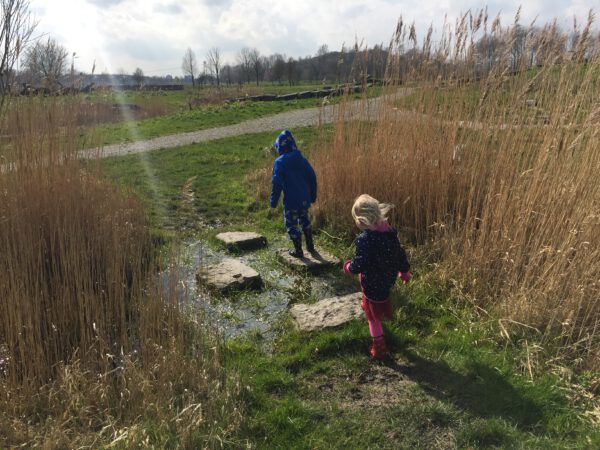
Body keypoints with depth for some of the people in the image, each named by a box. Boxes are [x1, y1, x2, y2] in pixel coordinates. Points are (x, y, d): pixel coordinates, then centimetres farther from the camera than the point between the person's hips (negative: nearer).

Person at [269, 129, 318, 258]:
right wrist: (313, 196, 16)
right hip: (305, 198, 6)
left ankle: (298, 250, 17)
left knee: (291, 224, 10)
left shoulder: (280, 162, -12)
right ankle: (310, 245, 33)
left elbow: (277, 183, -15)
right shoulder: (301, 159, 3)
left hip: (291, 200, -6)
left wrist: (273, 201, -6)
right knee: (305, 219, 25)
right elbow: (312, 177, 6)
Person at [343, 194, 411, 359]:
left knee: (374, 316, 11)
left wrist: (348, 267, -8)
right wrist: (404, 270, 20)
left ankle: (379, 348, 22)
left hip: (373, 284, -6)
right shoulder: (390, 230, -8)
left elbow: (359, 264, -31)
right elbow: (400, 252, 4)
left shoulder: (365, 238, -31)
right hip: (388, 279, 7)